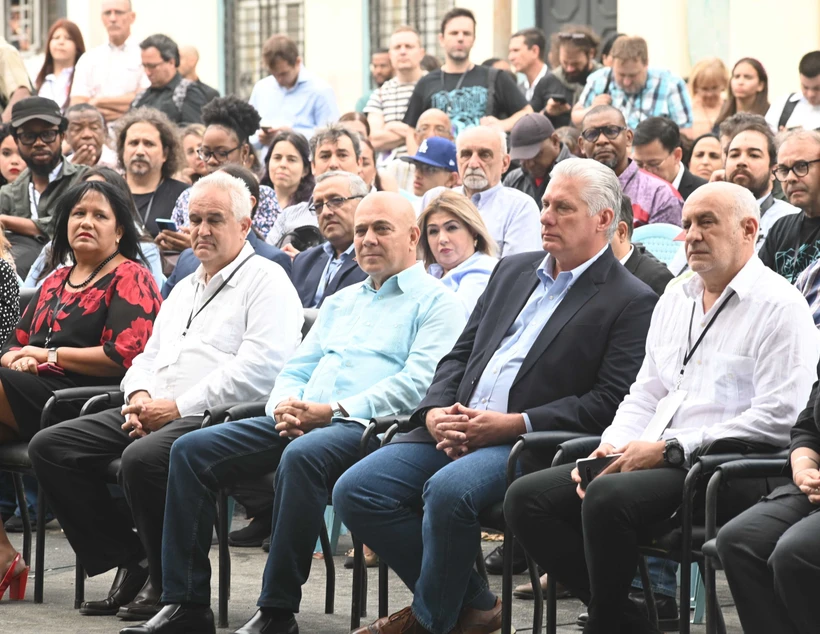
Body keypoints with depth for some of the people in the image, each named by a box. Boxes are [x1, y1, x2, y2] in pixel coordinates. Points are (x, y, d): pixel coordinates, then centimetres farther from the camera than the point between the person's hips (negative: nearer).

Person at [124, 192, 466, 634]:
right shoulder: (341, 302, 29)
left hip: (367, 427, -8)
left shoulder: (434, 301, 4)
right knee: (191, 450, -10)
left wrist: (333, 411, -17)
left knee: (302, 455, -40)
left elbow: (418, 383, -11)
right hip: (299, 422, 8)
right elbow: (297, 369, 25)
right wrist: (285, 406, -1)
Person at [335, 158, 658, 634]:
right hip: (456, 429, 7)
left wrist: (511, 425, -17)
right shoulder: (513, 270, 21)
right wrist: (436, 411, -1)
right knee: (356, 490, -12)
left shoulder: (632, 302, -1)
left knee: (449, 489, -35)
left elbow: (609, 402, -11)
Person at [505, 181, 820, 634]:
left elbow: (778, 419, -14)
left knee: (608, 497, -34)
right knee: (526, 498, -9)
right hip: (648, 460, 8)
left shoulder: (779, 306, -4)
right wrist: (613, 447, 2)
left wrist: (669, 449, -16)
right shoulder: (674, 300, 21)